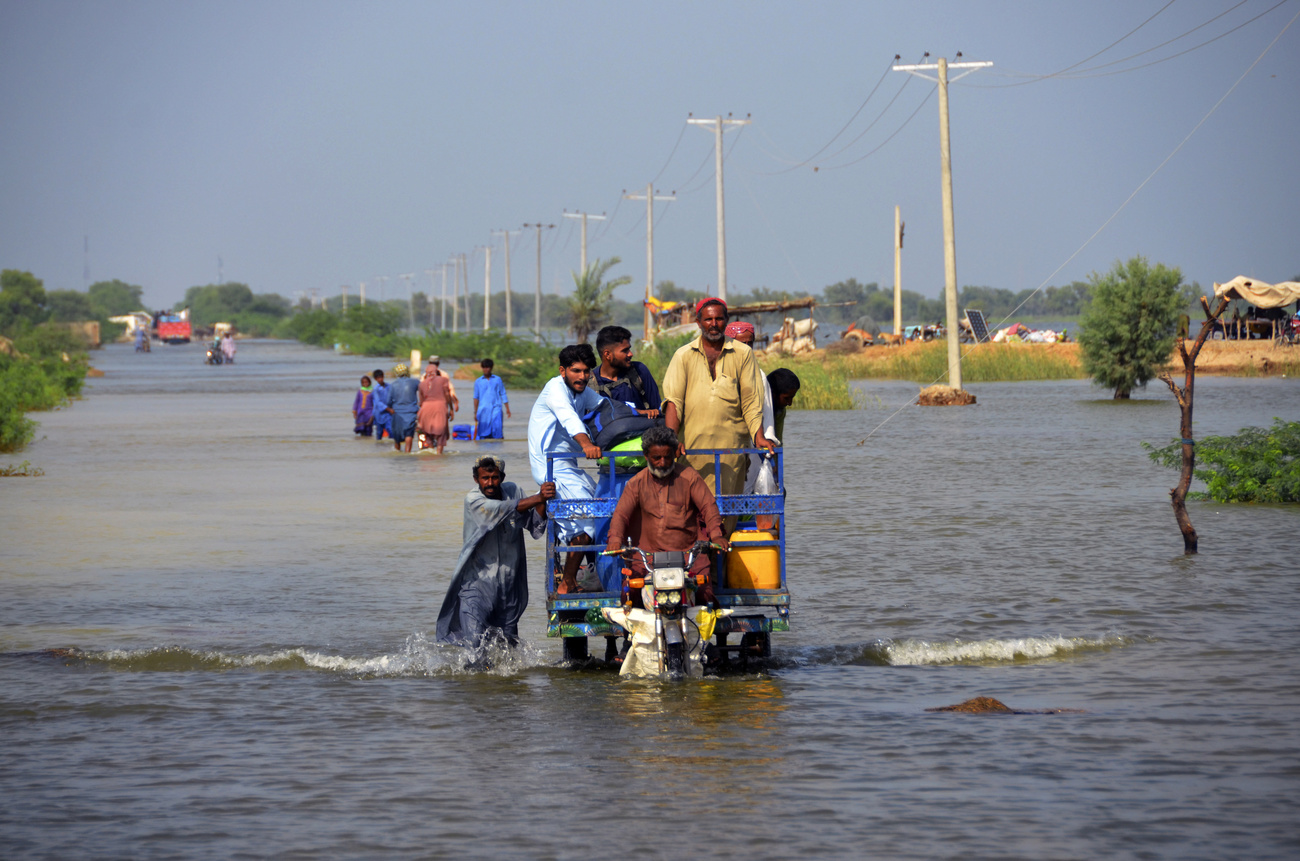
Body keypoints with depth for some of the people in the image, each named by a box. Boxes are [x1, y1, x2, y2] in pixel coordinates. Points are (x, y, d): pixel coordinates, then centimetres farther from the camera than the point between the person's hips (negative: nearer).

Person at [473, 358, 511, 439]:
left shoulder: (497, 379, 10)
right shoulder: (478, 382, 10)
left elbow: (503, 394, 13)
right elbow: (476, 397, 13)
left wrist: (507, 409, 9)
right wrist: (475, 412, 10)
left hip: (496, 409, -1)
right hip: (483, 410, 1)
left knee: (497, 429, -14)